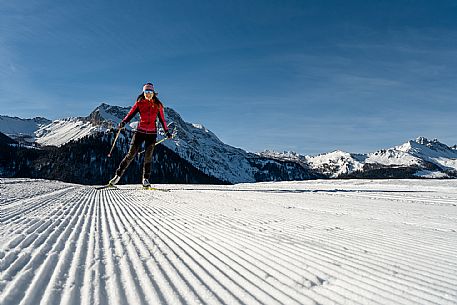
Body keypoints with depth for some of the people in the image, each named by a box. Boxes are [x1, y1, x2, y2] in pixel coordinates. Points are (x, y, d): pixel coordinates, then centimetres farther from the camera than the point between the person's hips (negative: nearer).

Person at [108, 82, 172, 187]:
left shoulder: (157, 105, 7)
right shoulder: (139, 103, 4)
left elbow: (162, 119, 12)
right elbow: (131, 114, -4)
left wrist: (167, 131, 9)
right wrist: (123, 122, -21)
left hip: (152, 133, 1)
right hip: (140, 131, 0)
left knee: (148, 156, -2)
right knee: (131, 154, -4)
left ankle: (146, 179, 8)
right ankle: (118, 175, 5)